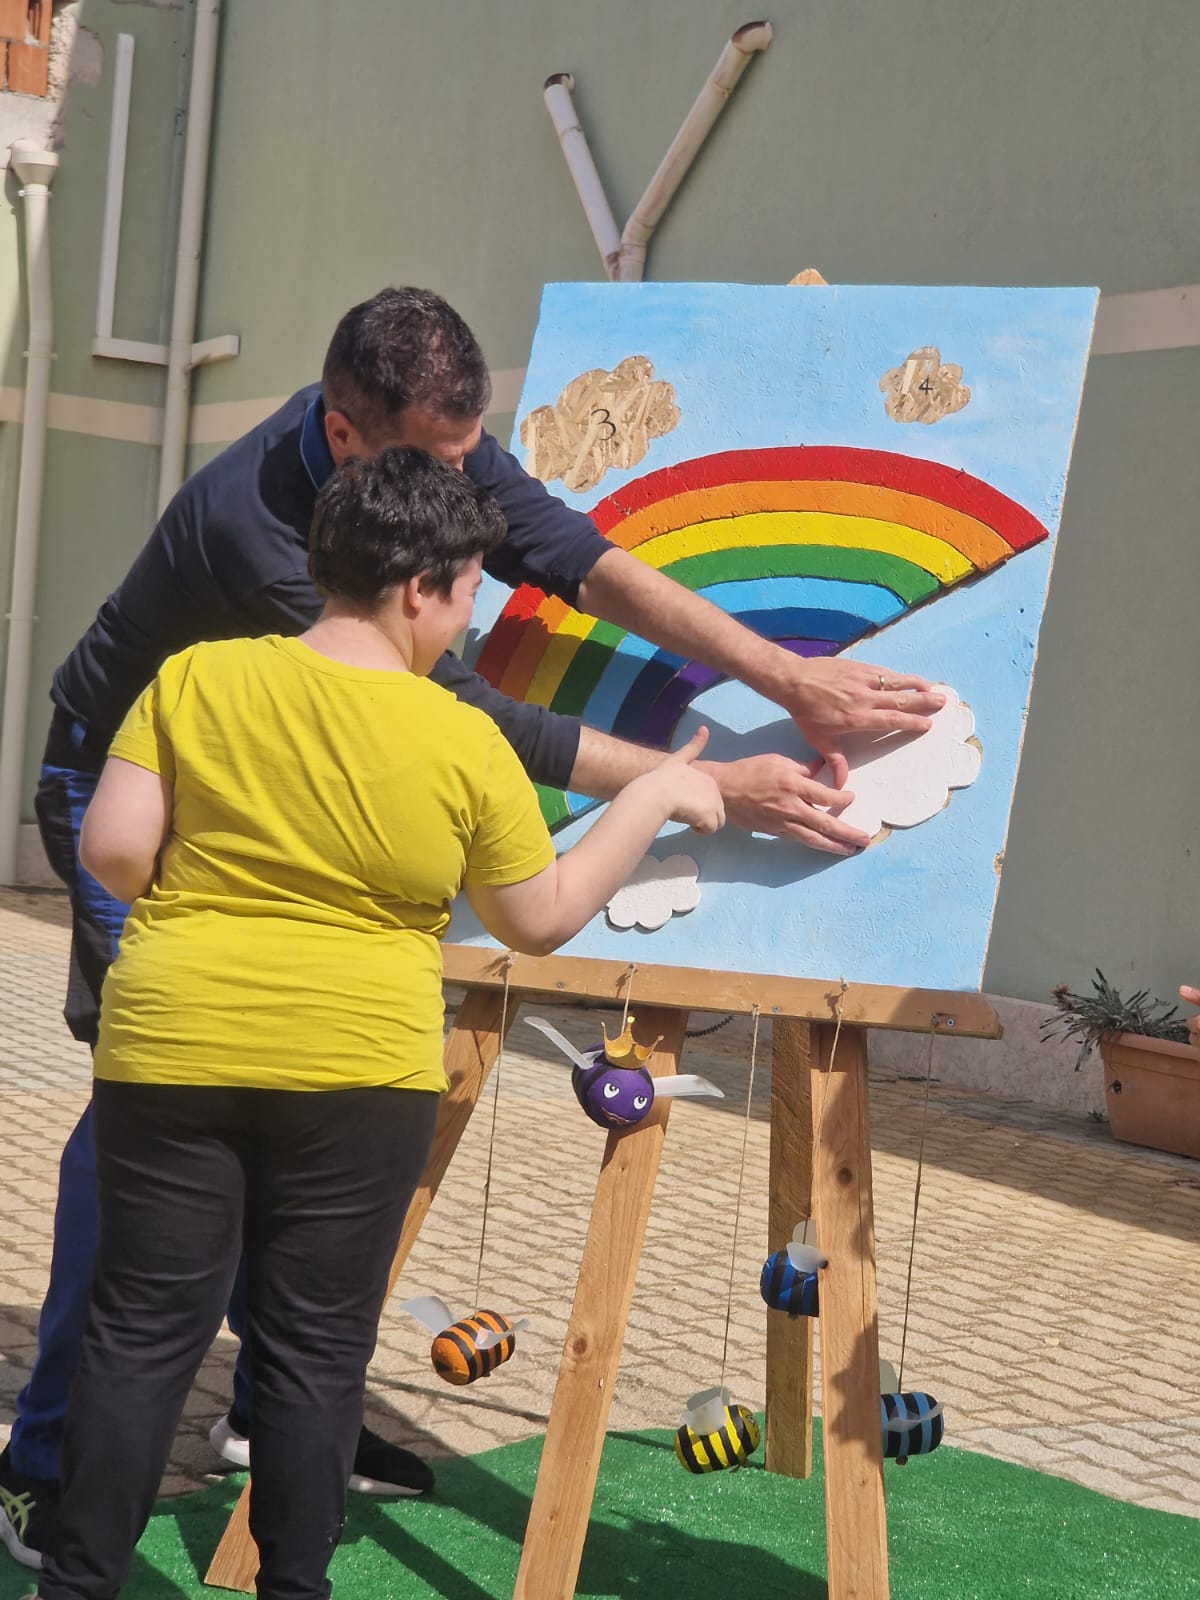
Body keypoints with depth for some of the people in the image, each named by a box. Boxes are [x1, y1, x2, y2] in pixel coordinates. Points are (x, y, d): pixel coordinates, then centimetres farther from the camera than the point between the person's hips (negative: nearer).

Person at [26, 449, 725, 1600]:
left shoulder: (195, 680, -4)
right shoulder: (465, 744, -7)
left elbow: (111, 853, -7)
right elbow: (541, 919, 3)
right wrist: (654, 798, 13)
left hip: (174, 1052, 2)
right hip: (358, 1072, -1)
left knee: (144, 1333, 10)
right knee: (315, 1349, 12)